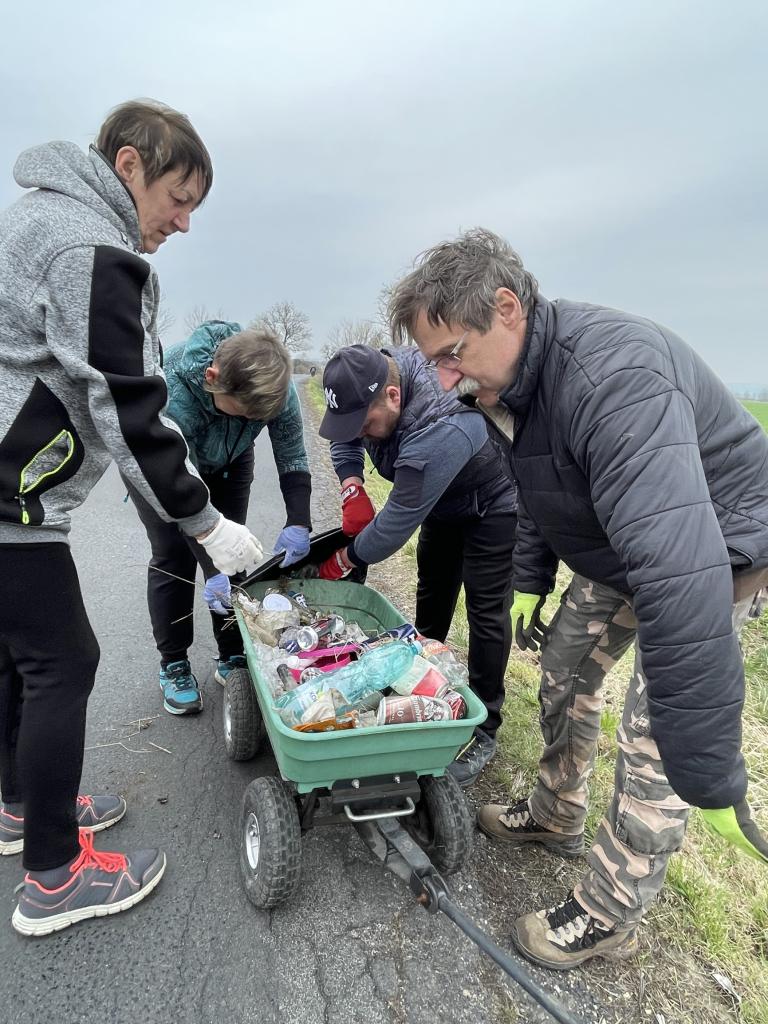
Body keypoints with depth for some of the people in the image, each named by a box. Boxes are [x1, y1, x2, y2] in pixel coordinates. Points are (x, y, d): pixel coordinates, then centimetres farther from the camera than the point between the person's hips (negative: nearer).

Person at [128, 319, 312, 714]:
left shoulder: (275, 384, -32)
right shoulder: (168, 394, -43)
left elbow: (292, 455, -22)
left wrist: (298, 523, -34)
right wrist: (214, 571, -39)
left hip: (227, 463, 4)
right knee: (173, 557, -7)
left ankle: (233, 657, 12)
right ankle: (173, 665, 9)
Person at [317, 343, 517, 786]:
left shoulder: (437, 435, -43)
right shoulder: (375, 372, -17)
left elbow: (396, 524, -35)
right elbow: (345, 437, 1)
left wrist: (344, 561, -19)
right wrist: (353, 488, -16)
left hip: (494, 505, -8)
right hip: (444, 500, 9)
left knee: (486, 610, -7)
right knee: (432, 589, 17)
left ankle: (484, 731, 6)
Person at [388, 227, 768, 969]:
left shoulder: (612, 377, -39)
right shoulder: (512, 378, -7)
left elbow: (682, 577, -46)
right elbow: (538, 491, 11)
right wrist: (531, 585, 16)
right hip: (616, 547, 9)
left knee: (656, 734, -9)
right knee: (563, 673, 14)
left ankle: (608, 917, 15)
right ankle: (555, 819, 38)